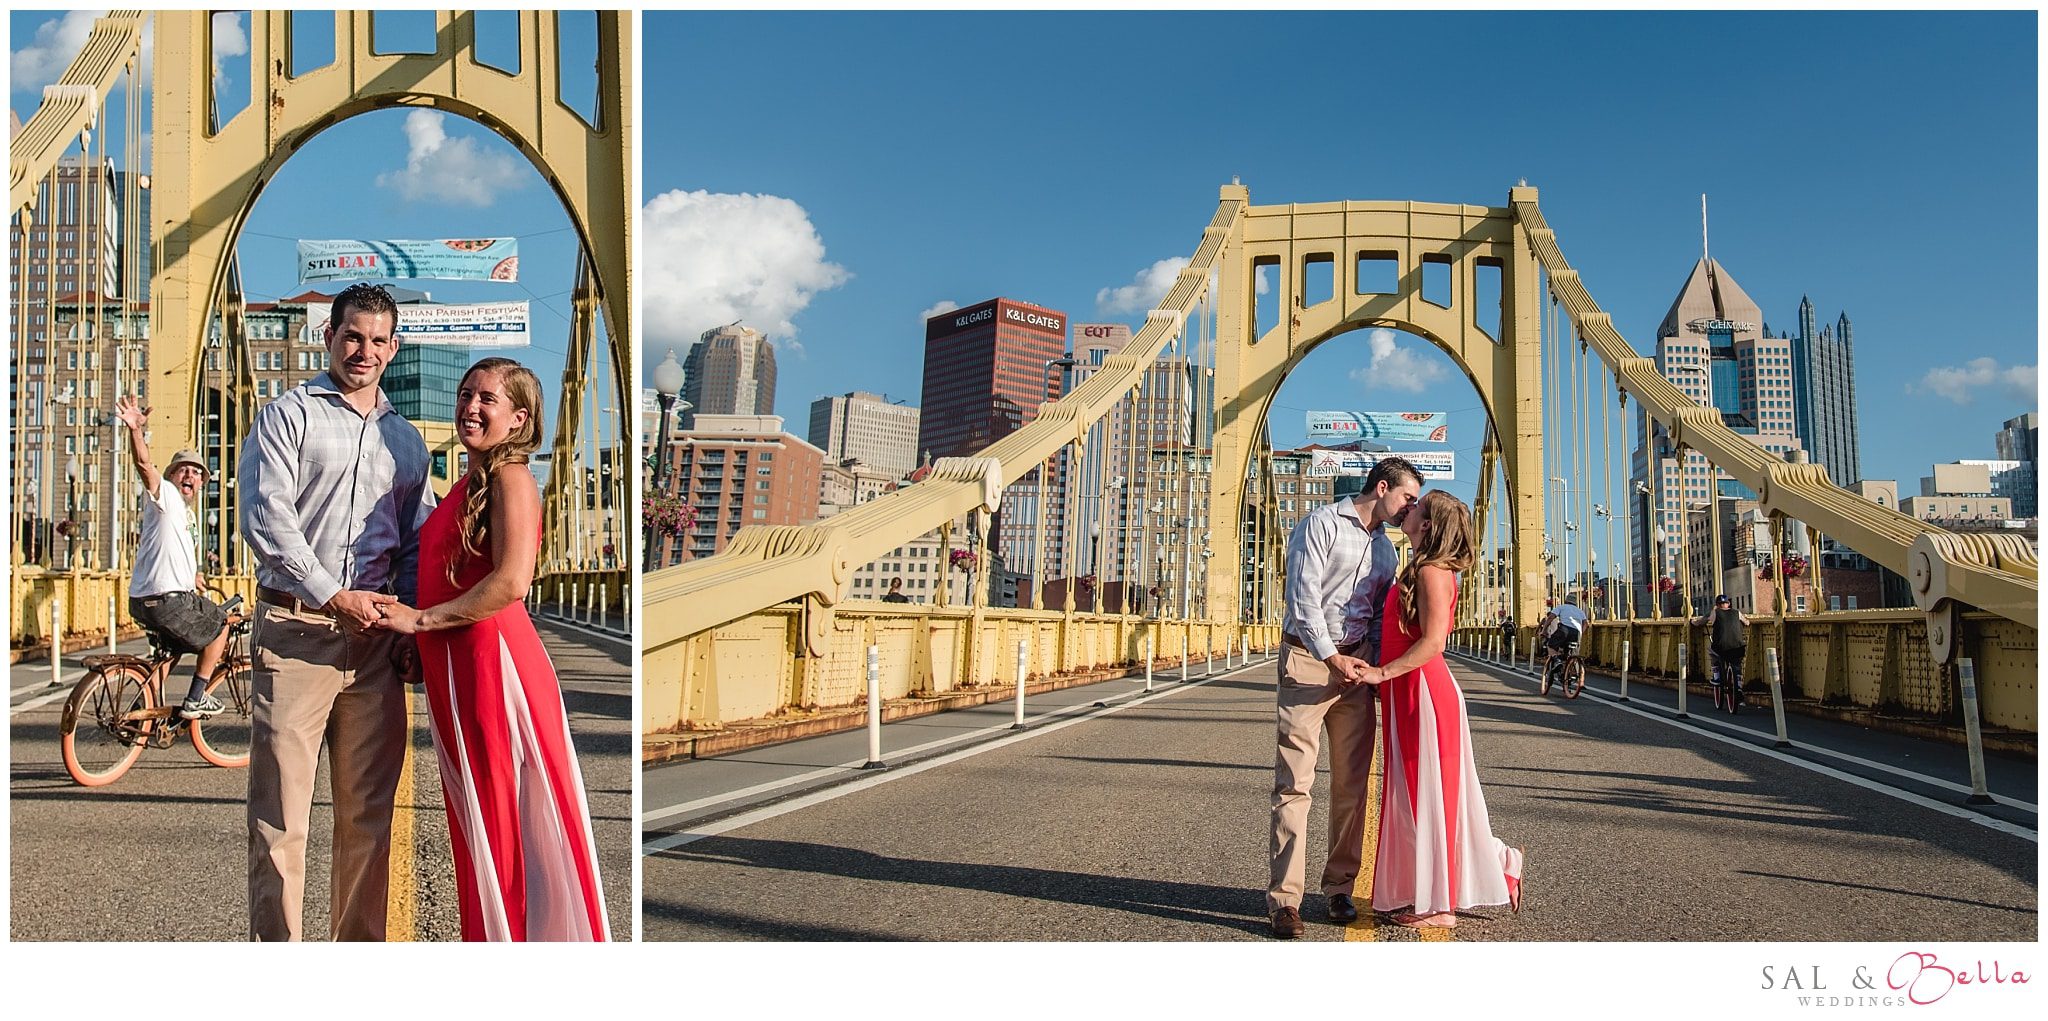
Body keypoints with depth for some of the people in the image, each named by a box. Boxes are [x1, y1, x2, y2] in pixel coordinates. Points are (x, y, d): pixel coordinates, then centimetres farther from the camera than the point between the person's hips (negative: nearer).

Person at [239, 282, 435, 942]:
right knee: (281, 814, -4)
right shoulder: (288, 415, 5)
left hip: (376, 639, 4)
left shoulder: (406, 439, 20)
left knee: (369, 813, 7)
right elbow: (265, 517, -7)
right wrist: (333, 597, -13)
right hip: (296, 630, -4)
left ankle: (360, 946, 16)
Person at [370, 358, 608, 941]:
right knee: (472, 819, 14)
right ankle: (486, 939, 25)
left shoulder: (510, 478, -10)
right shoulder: (468, 483, 17)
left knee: (500, 820, -1)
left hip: (493, 661, -9)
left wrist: (421, 619, -15)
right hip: (453, 668, 9)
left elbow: (512, 581, -22)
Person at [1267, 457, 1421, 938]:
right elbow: (1303, 595, -12)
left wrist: (1375, 666, 2)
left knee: (1352, 783, 6)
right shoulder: (1322, 524, -4)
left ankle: (1339, 889, 15)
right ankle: (1284, 898, -6)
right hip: (1309, 659, -7)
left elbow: (1381, 616, 18)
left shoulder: (1386, 547, 18)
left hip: (1355, 665, 7)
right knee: (1294, 782, -8)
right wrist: (1331, 657, -16)